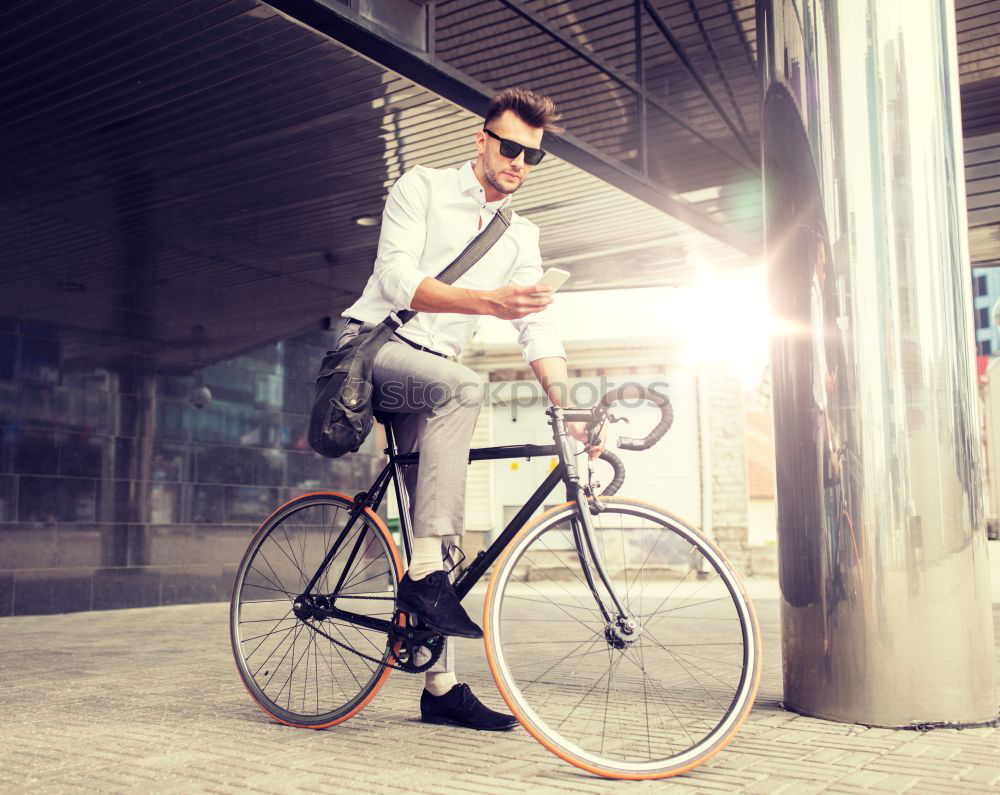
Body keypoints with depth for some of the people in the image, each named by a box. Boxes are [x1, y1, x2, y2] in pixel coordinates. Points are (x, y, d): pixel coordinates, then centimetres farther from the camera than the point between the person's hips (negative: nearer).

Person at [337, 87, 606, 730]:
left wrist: (569, 407, -16)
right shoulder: (422, 187, -3)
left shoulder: (522, 236, 11)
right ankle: (422, 574, -36)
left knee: (440, 528, -1)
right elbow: (398, 278, -18)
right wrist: (487, 301, -34)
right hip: (373, 346, -5)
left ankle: (442, 686, 4)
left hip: (431, 370, 5)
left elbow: (538, 327, 0)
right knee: (463, 386, -36)